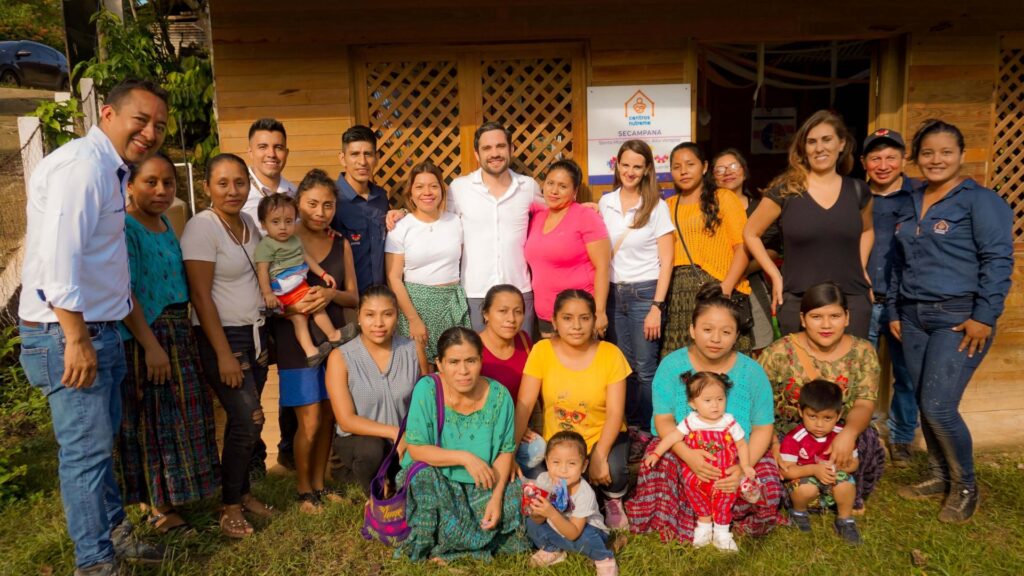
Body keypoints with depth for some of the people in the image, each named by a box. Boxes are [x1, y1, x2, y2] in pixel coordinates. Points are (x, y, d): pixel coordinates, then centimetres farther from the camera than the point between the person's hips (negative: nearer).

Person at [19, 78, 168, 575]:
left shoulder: (110, 169, 13)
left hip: (93, 329, 10)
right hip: (66, 334, -10)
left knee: (100, 441, 20)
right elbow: (57, 259, -25)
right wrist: (77, 341, -23)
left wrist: (93, 336, 16)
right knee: (87, 450, 0)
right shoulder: (83, 164, -18)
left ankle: (114, 532, 36)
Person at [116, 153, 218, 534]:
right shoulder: (125, 228, -15)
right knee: (155, 423, 1)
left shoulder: (165, 224, 11)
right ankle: (161, 510, 14)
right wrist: (151, 345, -22)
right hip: (145, 338, -8)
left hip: (178, 334, 9)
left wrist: (180, 334, 13)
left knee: (178, 418, 16)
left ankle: (164, 496, 32)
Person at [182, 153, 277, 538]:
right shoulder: (202, 227, -14)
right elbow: (201, 295, -16)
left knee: (245, 421, 10)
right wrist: (224, 354, -18)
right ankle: (230, 505, 10)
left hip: (256, 333, 7)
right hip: (221, 336, -6)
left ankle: (242, 492, 27)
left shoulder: (249, 223, 7)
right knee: (248, 419, -8)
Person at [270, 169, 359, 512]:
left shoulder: (341, 244, 6)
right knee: (310, 421, -3)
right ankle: (303, 490, 19)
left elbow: (353, 297, 7)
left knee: (329, 416, 10)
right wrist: (293, 306, -24)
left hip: (333, 338, 4)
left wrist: (330, 294, -13)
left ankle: (319, 483, 28)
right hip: (296, 341, -4)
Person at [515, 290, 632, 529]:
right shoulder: (542, 351, -11)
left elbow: (615, 413, -15)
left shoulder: (610, 353, -12)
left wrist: (599, 457, -26)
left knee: (613, 470, -30)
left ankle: (613, 502, 9)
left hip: (602, 435, -1)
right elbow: (524, 406, -14)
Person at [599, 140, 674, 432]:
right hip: (613, 292, 4)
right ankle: (628, 428, 24)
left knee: (645, 368, -2)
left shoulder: (657, 207, -3)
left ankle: (650, 432, 13)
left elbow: (666, 261, -5)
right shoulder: (605, 203, 7)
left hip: (644, 292, -3)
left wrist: (657, 306, -12)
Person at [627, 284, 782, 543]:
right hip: (682, 452, -1)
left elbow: (763, 428, -5)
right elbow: (664, 420, -10)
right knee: (659, 467, -32)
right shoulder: (672, 365, -7)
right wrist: (688, 455, -29)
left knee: (766, 485, -25)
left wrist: (744, 467, -23)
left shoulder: (751, 371, -5)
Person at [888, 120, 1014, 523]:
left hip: (959, 318, -6)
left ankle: (965, 486, 13)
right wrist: (893, 311, 13)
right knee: (924, 404, 9)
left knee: (939, 406, -9)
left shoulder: (979, 200, -6)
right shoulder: (910, 203, 13)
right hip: (914, 317, 6)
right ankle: (939, 476, 28)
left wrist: (984, 316, -17)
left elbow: (998, 260, -11)